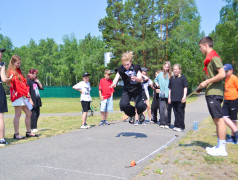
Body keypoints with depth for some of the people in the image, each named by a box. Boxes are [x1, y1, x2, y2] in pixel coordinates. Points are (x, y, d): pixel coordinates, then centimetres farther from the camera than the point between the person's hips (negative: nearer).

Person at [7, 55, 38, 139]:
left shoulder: (18, 71, 20)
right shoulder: (12, 72, -6)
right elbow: (17, 85, -15)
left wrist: (28, 93, 3)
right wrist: (27, 94, -17)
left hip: (23, 95, 8)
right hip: (17, 95, -8)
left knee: (29, 113, 9)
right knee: (18, 114, -5)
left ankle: (28, 132, 16)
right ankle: (16, 134, 2)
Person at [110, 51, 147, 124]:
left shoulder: (136, 68, -11)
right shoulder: (120, 69, -8)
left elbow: (140, 79, -21)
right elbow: (116, 77, -21)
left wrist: (135, 78, -45)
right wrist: (114, 83, -46)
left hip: (137, 90, -1)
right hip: (127, 90, 1)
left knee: (140, 105, -22)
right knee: (123, 104, -24)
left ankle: (140, 113, 19)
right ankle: (132, 114, 11)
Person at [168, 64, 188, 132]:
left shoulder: (183, 77, 1)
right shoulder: (171, 78, 14)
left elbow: (185, 88, -2)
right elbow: (170, 89, 17)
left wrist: (184, 97, -10)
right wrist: (169, 98, 12)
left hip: (180, 99, -4)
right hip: (173, 99, 4)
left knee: (180, 112, -2)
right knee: (176, 112, 9)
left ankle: (181, 127, 5)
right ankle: (176, 126, 16)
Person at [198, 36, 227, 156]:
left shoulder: (214, 57, -10)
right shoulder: (209, 59, 20)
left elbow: (222, 74, -20)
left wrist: (207, 82, -16)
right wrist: (203, 86, 16)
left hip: (214, 93, -10)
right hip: (211, 93, 11)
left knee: (219, 119, -8)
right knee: (216, 120, 12)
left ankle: (222, 149, -4)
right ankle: (219, 146, 19)